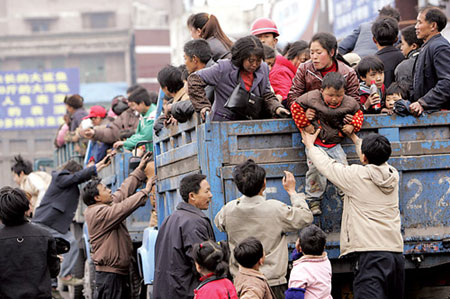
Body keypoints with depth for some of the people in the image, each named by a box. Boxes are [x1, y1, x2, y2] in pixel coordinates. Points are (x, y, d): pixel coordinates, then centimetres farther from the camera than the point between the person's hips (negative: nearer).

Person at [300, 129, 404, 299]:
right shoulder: (392, 175, 12)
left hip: (371, 254, -7)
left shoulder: (356, 175, -5)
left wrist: (310, 145, 31)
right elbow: (377, 160, 35)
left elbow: (326, 165, 11)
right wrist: (355, 139, 51)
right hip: (396, 252, 7)